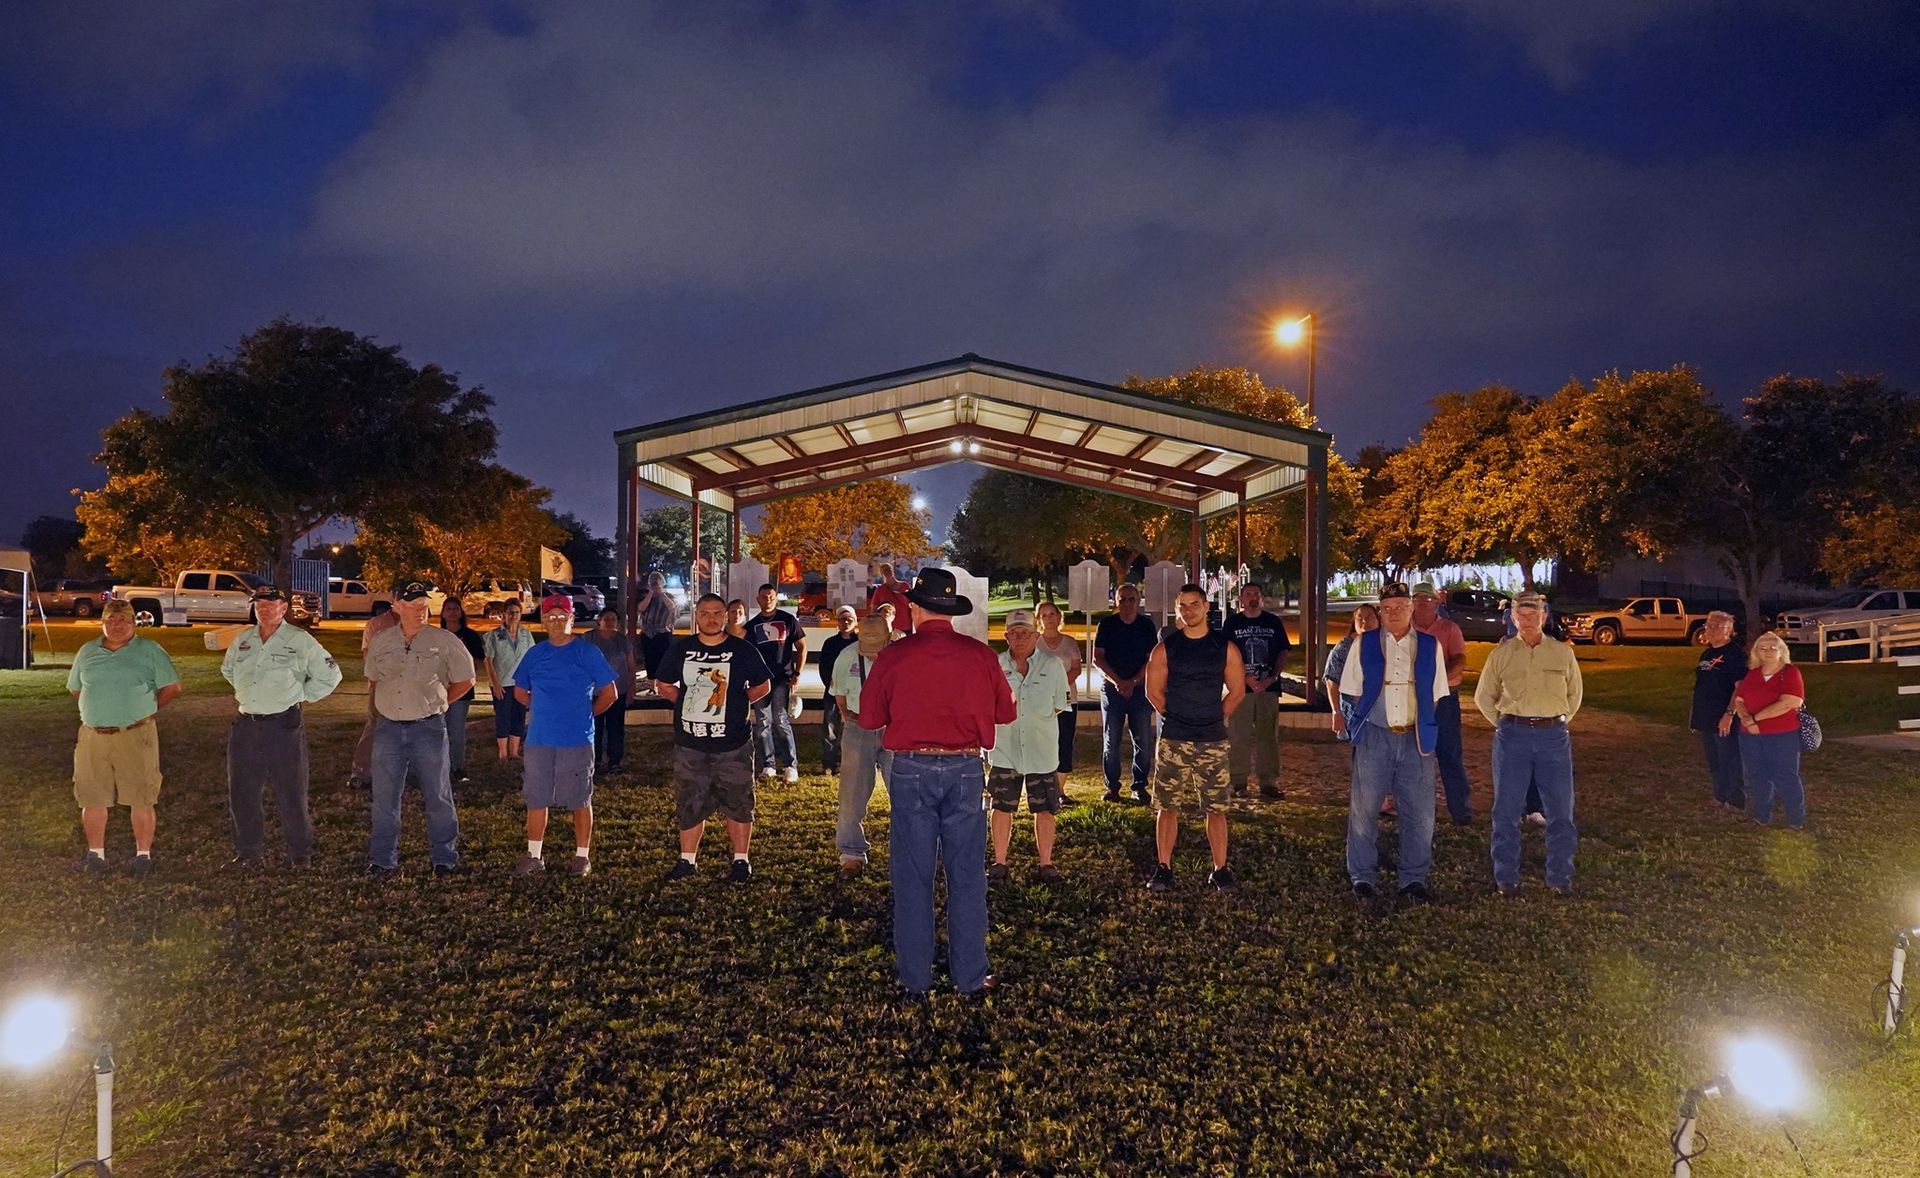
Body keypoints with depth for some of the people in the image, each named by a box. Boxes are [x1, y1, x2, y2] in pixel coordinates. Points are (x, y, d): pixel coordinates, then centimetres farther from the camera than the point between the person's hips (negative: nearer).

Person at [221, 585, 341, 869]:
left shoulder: (301, 640, -5)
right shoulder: (243, 639, 10)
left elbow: (330, 675, -1)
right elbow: (227, 669, 30)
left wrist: (302, 696, -2)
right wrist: (245, 692, 18)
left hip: (284, 725, -5)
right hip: (245, 725, 5)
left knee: (291, 795, 1)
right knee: (241, 794, 10)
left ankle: (301, 854, 11)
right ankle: (248, 853, 23)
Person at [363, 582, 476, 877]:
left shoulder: (444, 641, -4)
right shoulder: (380, 642, 6)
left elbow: (465, 679, 5)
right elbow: (373, 680, 22)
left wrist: (437, 702, 7)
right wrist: (387, 704, 13)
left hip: (428, 727, -3)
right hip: (389, 728, 3)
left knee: (438, 796, 4)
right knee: (384, 797, 8)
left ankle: (445, 859, 15)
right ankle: (383, 860, 19)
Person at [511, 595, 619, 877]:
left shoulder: (588, 652, -2)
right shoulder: (535, 654, 8)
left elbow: (610, 693, 1)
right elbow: (520, 692, 21)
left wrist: (586, 714, 4)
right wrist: (542, 710, 10)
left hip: (577, 740, -3)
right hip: (539, 739, 3)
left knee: (580, 800, 4)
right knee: (536, 799, 8)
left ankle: (582, 857, 15)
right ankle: (533, 857, 19)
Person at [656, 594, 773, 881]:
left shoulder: (743, 650, -2)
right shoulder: (680, 649, 4)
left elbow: (763, 686, 8)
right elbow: (665, 686, 15)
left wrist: (734, 704, 2)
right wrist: (691, 704, 4)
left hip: (733, 744, -2)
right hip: (689, 743, 2)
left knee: (737, 803, 5)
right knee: (689, 804, 10)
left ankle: (741, 860, 16)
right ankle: (687, 860, 24)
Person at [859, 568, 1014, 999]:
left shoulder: (893, 656, -7)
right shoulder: (981, 655, -3)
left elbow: (869, 718, 2)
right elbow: (1006, 712, 8)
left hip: (912, 769, -1)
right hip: (965, 769, 1)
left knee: (913, 878, 9)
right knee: (966, 876, 10)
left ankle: (915, 979, 16)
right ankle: (970, 976, 17)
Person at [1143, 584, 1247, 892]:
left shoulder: (1225, 648, 2)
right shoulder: (1165, 648, 1)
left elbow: (1237, 691, 8)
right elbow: (1154, 691, 7)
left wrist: (1217, 718, 7)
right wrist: (1176, 717, 6)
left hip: (1213, 740, 0)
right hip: (1173, 741, 0)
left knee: (1216, 808, 3)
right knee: (1167, 806, 3)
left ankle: (1220, 870, 13)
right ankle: (1163, 869, 12)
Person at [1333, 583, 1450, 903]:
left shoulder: (1430, 646, 6)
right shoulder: (1363, 644, 4)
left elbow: (1435, 695, 11)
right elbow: (1353, 691, 7)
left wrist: (1423, 725, 3)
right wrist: (1364, 721, 1)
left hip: (1416, 739, 1)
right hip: (1374, 735, -1)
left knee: (1419, 813, 6)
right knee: (1364, 809, 4)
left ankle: (1414, 879, 20)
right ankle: (1362, 875, 18)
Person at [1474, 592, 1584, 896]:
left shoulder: (1562, 653, 6)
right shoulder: (1501, 654, 3)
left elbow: (1575, 694, 18)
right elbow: (1483, 696, 13)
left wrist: (1559, 723, 13)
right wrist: (1504, 725, 8)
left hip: (1553, 736, 1)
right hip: (1513, 736, -1)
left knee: (1561, 810, 4)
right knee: (1507, 811, 3)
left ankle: (1560, 877, 18)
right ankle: (1506, 877, 13)